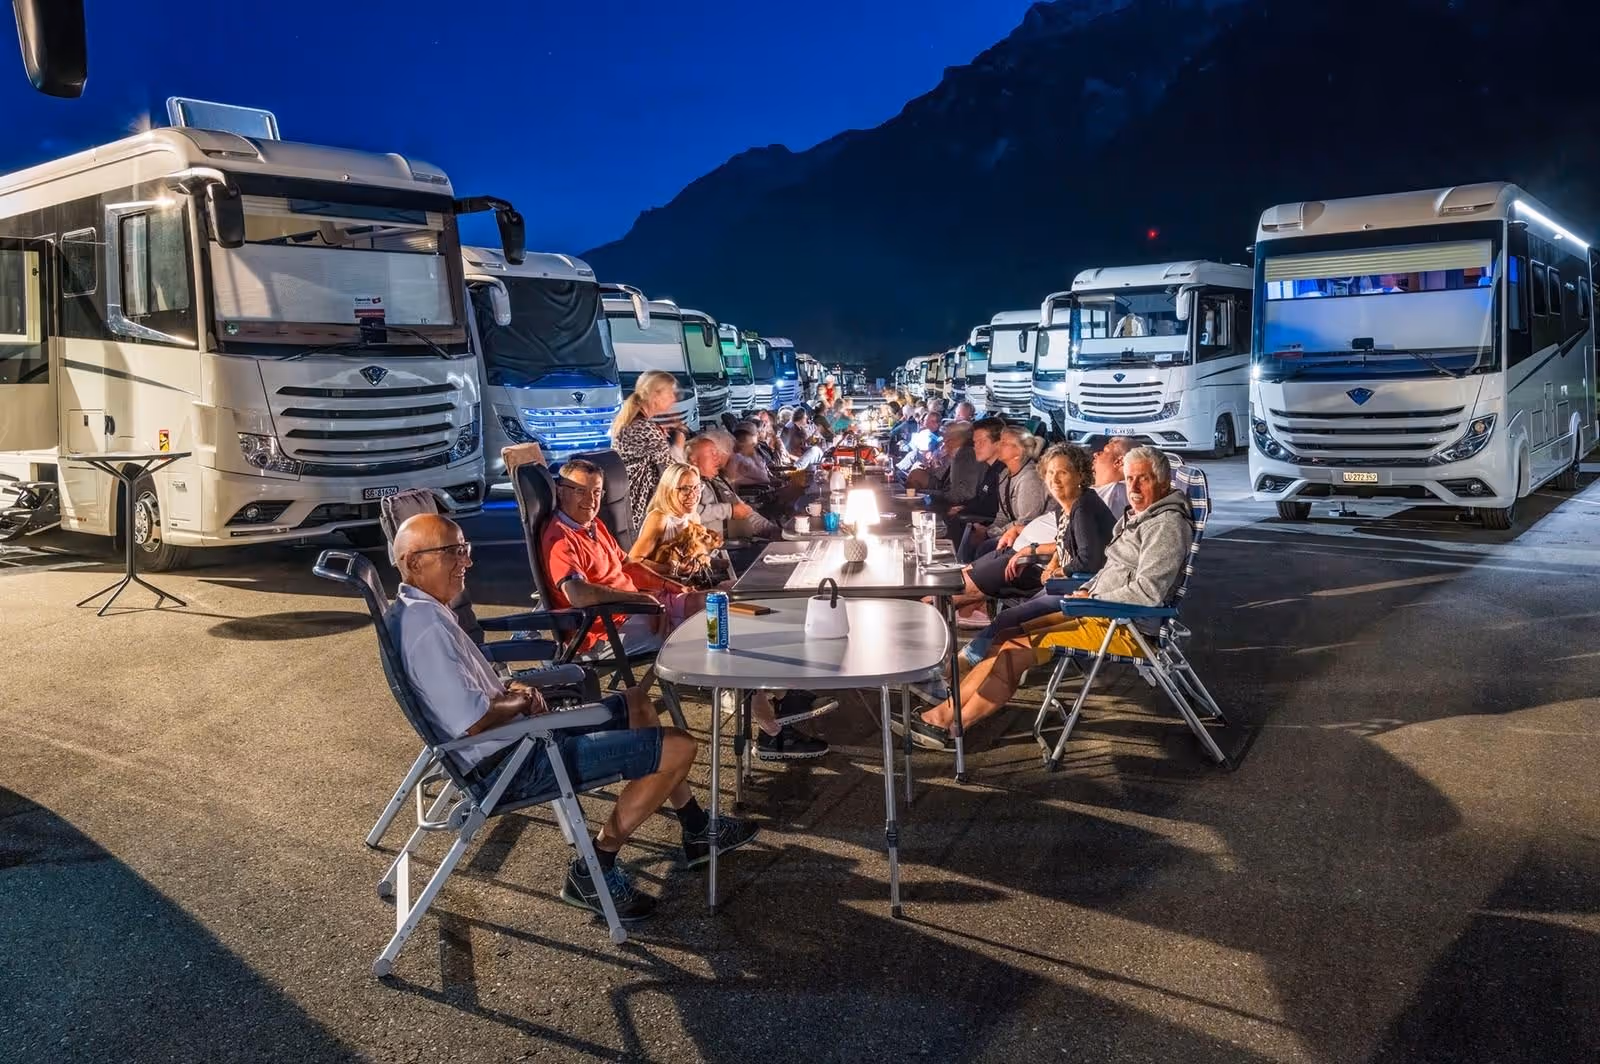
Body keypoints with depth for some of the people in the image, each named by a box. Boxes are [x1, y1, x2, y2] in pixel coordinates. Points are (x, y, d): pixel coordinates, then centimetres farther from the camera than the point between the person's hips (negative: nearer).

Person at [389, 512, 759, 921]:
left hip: (515, 739, 11)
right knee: (678, 747, -12)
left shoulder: (419, 610, 9)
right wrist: (520, 702, -10)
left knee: (635, 702, 23)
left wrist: (508, 690, 3)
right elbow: (470, 721, -30)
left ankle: (696, 830, 29)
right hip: (511, 766, -11)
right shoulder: (423, 622, -24)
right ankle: (593, 872, -1)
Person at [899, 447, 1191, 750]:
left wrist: (1091, 600, -14)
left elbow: (1147, 591, -22)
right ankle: (944, 711, -5)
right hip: (1101, 609, 10)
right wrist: (1086, 591, 8)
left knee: (1018, 648, -18)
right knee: (1007, 636, -2)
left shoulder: (1167, 525, -13)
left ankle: (948, 725, -11)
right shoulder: (1136, 516, 17)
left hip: (1129, 629, -10)